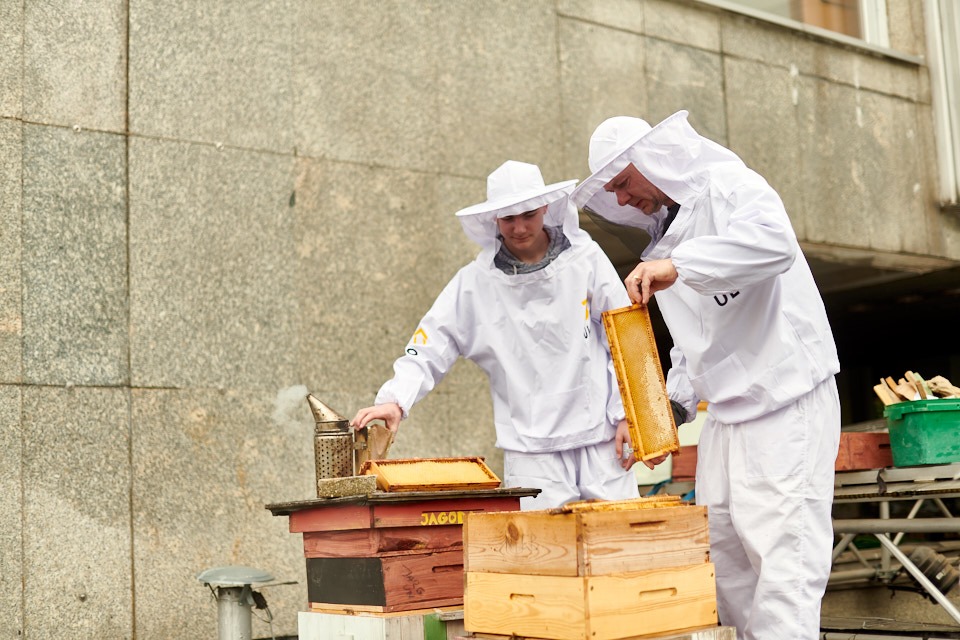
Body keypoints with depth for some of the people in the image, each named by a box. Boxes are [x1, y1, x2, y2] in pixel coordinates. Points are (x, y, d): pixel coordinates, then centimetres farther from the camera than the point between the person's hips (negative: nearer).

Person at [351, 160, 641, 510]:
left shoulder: (585, 258, 2)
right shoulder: (475, 282, 2)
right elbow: (429, 350, 1)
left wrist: (627, 414, 1)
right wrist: (395, 400, -16)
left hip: (600, 440, 1)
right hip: (531, 452, 0)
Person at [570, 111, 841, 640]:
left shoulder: (729, 185, -8)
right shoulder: (663, 238, 17)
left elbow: (774, 242, -32)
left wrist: (677, 267, -35)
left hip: (787, 402, -9)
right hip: (725, 414, 9)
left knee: (783, 551, -11)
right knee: (722, 553, 8)